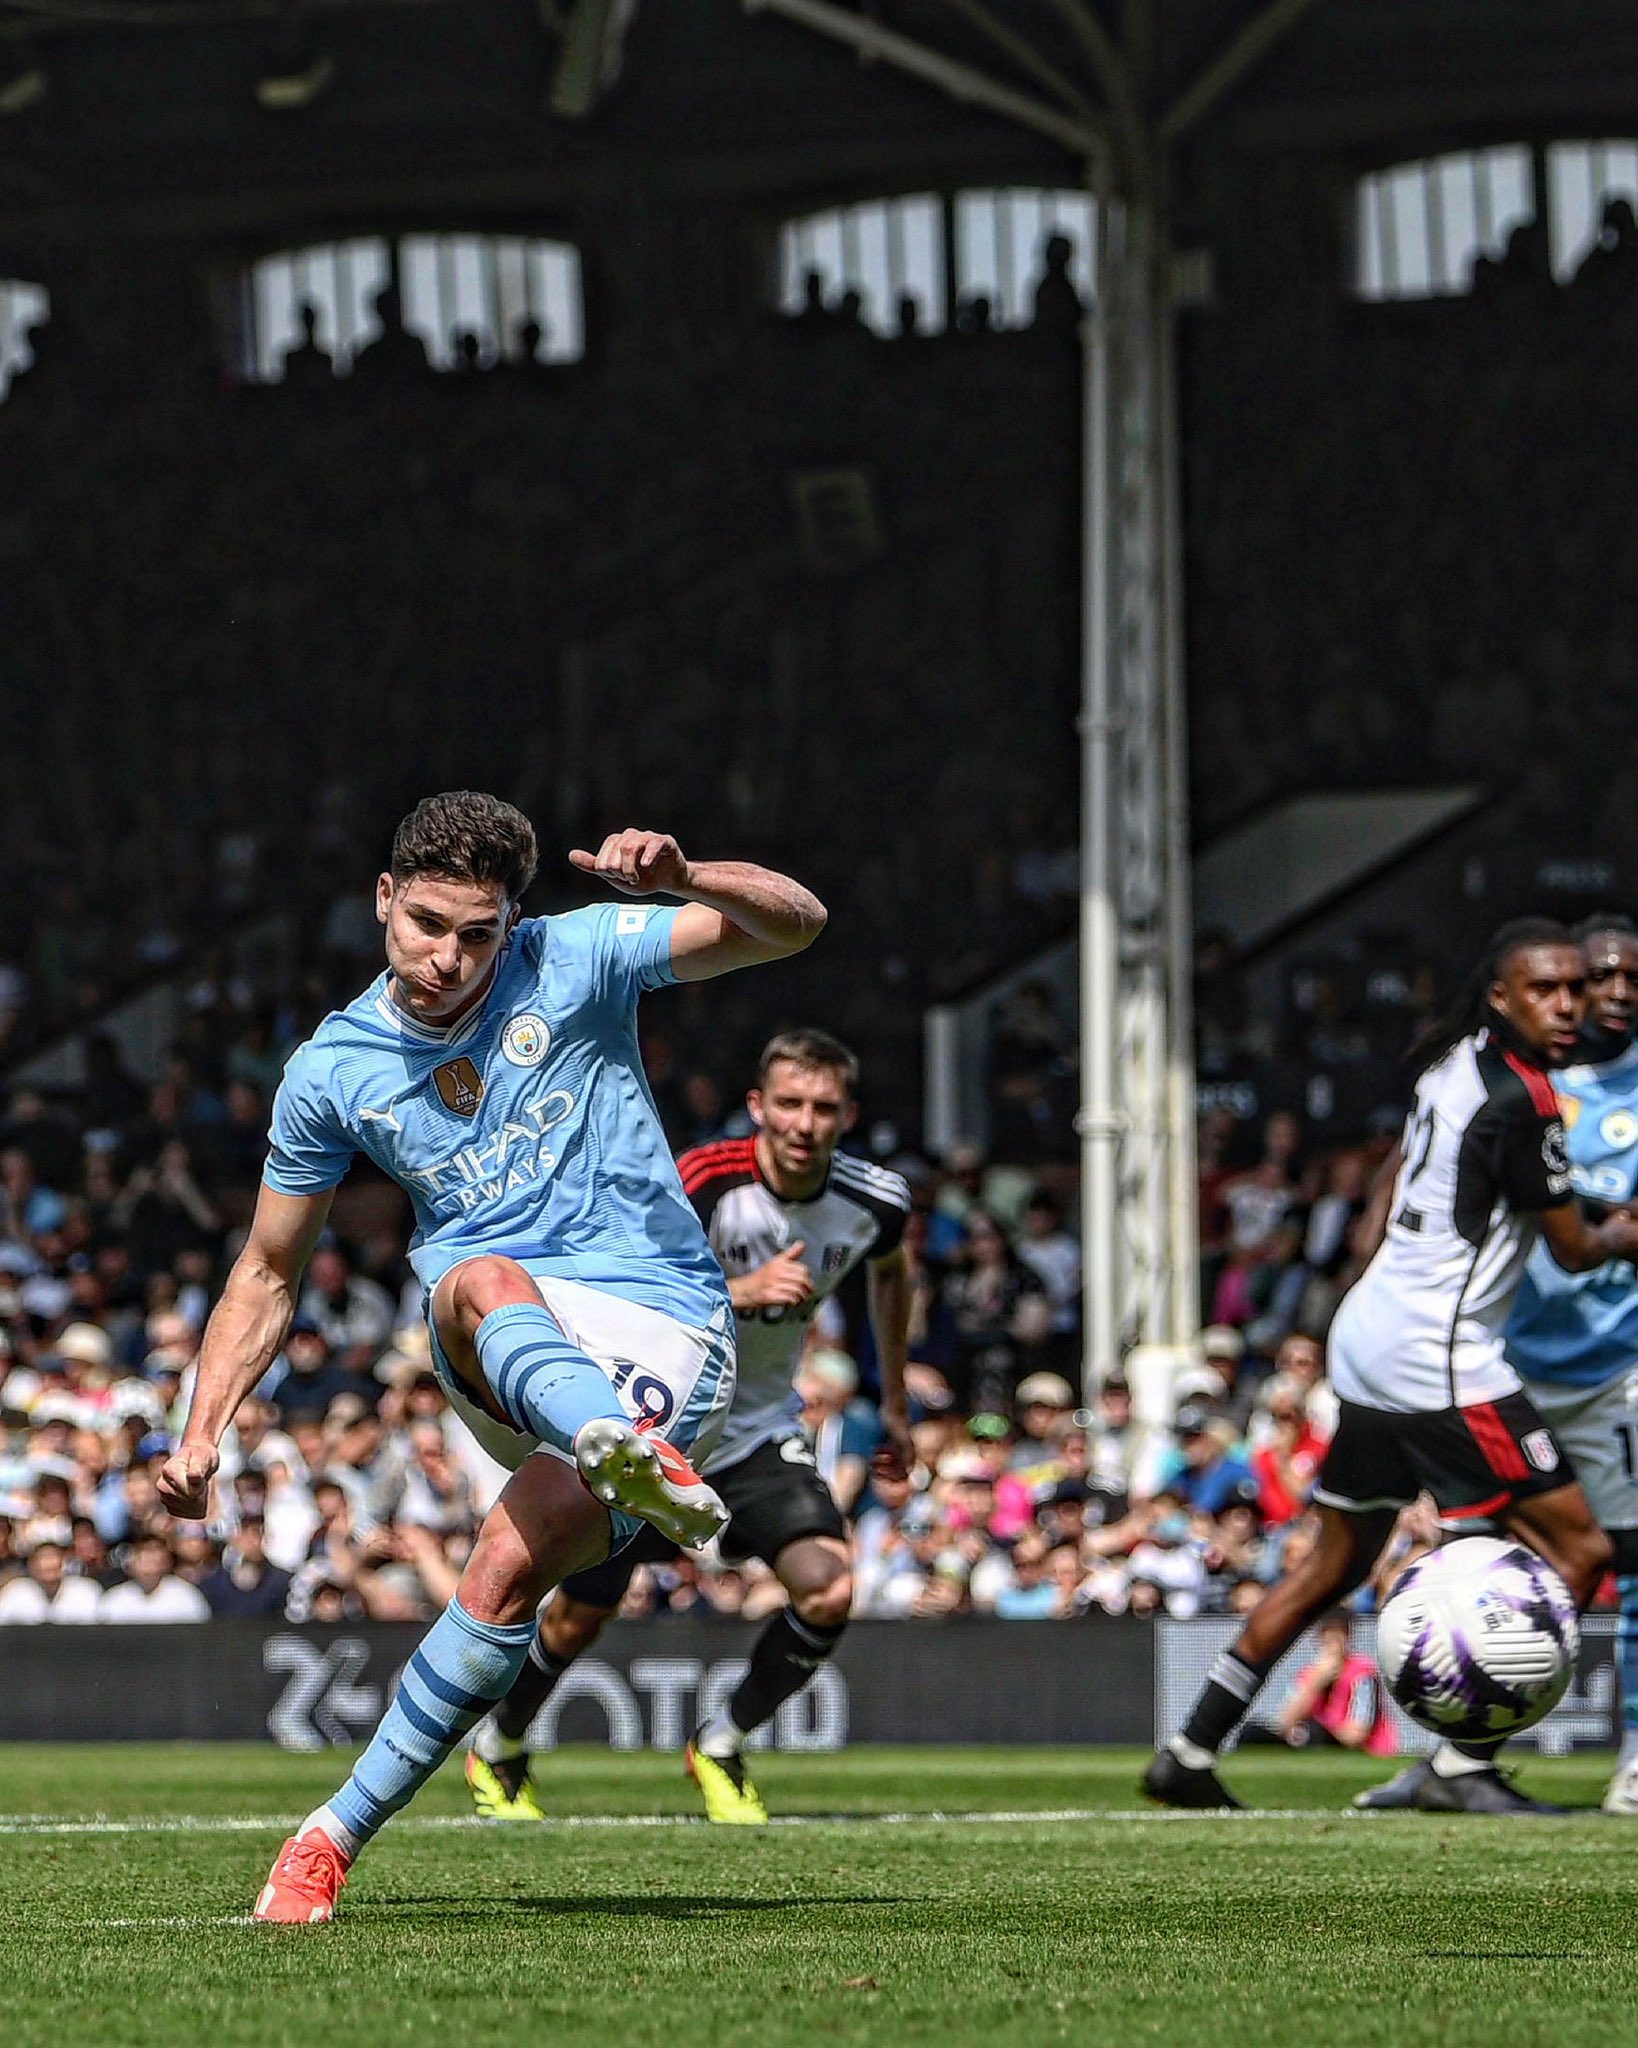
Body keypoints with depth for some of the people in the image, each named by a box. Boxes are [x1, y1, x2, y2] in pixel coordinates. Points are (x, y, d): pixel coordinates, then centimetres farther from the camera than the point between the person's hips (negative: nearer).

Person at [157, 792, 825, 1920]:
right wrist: (202, 1435, 8)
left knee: (510, 1569, -24)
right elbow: (269, 1275, 19)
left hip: (663, 1333, -2)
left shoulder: (574, 962, 3)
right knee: (486, 1281, -36)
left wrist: (682, 880, -22)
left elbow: (794, 921, -2)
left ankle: (338, 1834, -12)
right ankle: (621, 1449, -68)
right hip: (487, 1355, 2)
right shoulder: (331, 1070, 9)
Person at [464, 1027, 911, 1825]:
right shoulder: (702, 1182, -25)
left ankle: (721, 1747, 4)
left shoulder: (875, 1200, -9)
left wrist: (895, 1402, 20)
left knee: (830, 1588, -20)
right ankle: (496, 1752, 38)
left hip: (760, 1431, 3)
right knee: (582, 1615, 8)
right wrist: (740, 1291, -43)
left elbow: (888, 1270, 16)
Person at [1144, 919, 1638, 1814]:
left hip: (1368, 1333, 10)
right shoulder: (1521, 1099, -15)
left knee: (1336, 1560, 19)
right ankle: (1463, 1766, -10)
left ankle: (1191, 1751, 18)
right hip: (1440, 1362, -10)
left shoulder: (1452, 1065, 12)